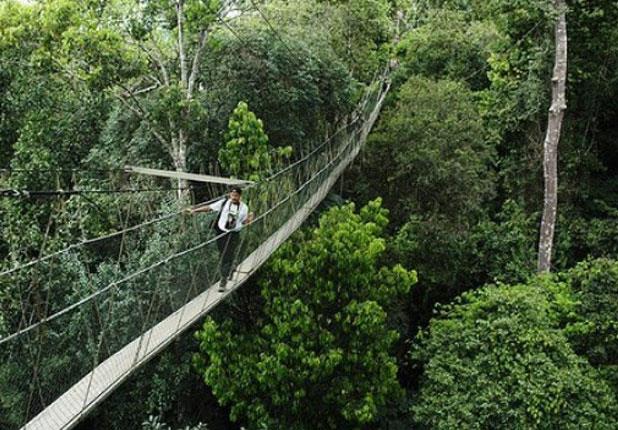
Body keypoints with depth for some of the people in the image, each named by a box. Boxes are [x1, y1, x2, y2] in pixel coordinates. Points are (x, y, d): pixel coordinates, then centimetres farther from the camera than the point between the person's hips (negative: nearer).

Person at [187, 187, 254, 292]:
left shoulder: (244, 207, -5)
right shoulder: (223, 203, -4)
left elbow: (243, 222, 3)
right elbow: (209, 208, 0)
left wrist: (249, 220, -19)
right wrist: (194, 210, -3)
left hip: (234, 235, -2)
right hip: (221, 232, 2)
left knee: (228, 257, -7)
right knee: (222, 256, 15)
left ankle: (223, 280, 1)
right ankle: (230, 268, 45)